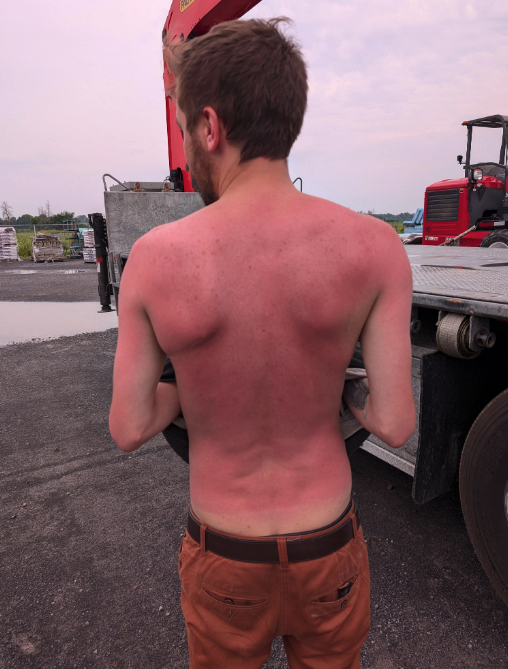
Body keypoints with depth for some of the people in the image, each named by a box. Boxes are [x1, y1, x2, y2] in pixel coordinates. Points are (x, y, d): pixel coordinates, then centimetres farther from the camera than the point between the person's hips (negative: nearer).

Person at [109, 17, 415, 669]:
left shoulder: (152, 258, -21)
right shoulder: (374, 247, -20)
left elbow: (129, 429, -13)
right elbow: (395, 424, -17)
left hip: (222, 555, 0)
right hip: (328, 546, 1)